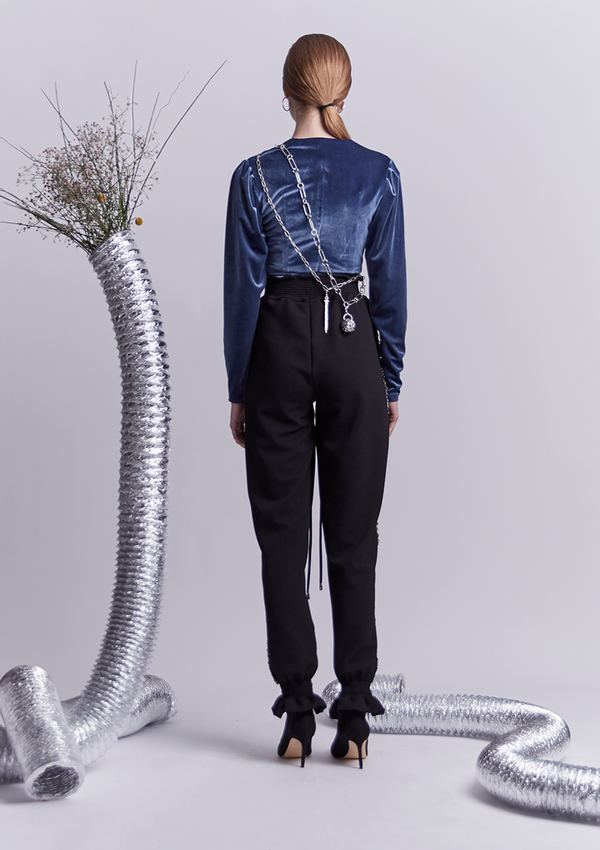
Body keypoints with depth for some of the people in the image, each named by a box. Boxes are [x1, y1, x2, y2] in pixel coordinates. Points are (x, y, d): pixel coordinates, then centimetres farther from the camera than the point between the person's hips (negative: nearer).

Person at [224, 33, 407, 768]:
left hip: (279, 348, -1)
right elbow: (390, 286, 2)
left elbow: (243, 290, -2)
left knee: (283, 535, 6)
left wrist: (238, 391, 6)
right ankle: (353, 712, 9)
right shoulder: (379, 173, 0)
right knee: (353, 535, 6)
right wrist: (390, 384, 10)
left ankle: (297, 711, 8)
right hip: (354, 347, 1)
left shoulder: (256, 176, -3)